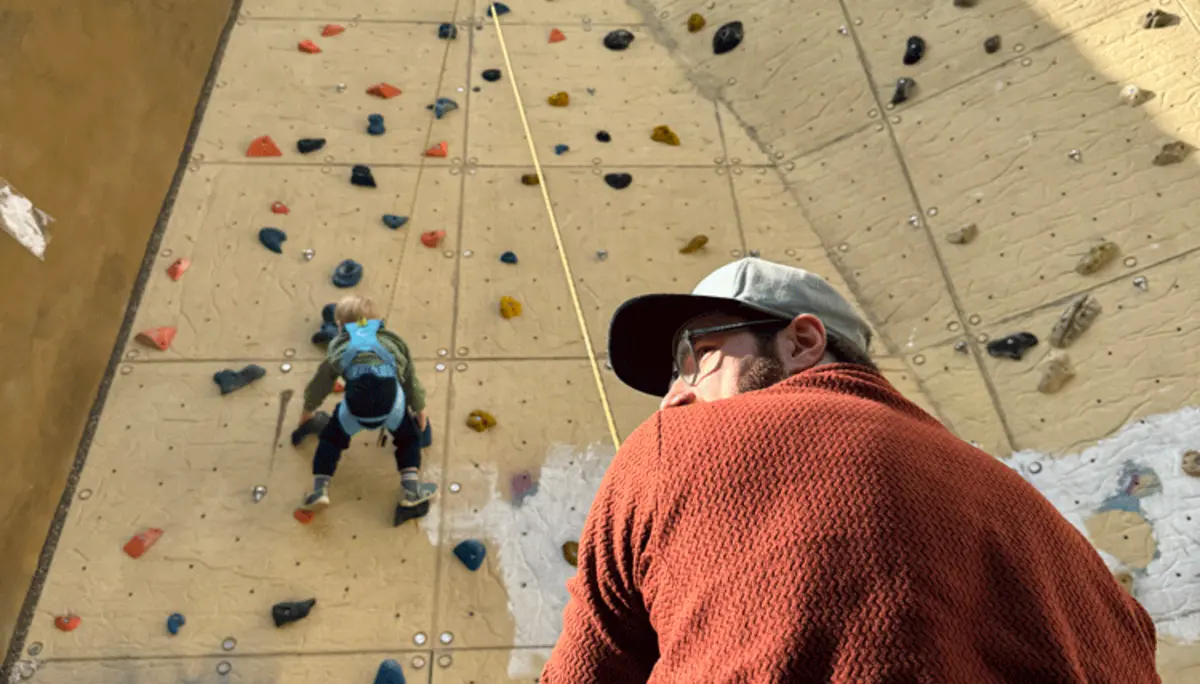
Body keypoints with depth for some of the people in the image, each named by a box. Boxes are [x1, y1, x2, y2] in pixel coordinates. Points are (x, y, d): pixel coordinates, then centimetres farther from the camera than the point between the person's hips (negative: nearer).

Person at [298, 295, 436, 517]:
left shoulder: (339, 344, 29)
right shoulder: (392, 339, 30)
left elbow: (320, 383, 38)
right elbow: (411, 379, 34)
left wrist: (308, 410, 56)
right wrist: (420, 409, 49)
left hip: (355, 405, 0)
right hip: (391, 399, 0)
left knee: (331, 439, 26)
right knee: (409, 437, 26)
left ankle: (320, 489, 16)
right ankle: (411, 488, 12)